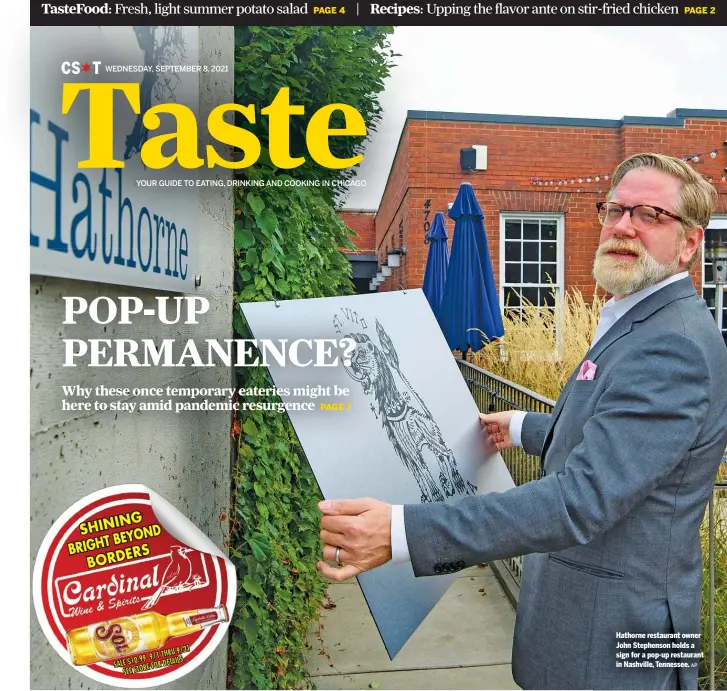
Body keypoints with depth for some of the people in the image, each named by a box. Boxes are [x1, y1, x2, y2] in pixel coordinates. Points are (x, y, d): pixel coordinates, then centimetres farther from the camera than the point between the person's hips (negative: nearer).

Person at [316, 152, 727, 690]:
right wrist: (523, 428, 21)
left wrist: (403, 531, -41)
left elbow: (581, 500, -35)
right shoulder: (640, 323, 7)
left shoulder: (674, 347, -27)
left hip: (614, 633, -9)